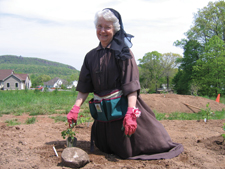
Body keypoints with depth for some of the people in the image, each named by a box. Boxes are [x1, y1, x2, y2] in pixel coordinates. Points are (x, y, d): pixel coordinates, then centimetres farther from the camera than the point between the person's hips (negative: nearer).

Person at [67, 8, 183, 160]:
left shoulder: (123, 52, -8)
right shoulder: (91, 56, 7)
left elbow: (131, 85, -17)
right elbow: (84, 87, 7)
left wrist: (130, 113, -26)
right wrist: (75, 109, -5)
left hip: (122, 107, -5)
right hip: (103, 113, 5)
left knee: (128, 151, 7)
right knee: (106, 149, 17)